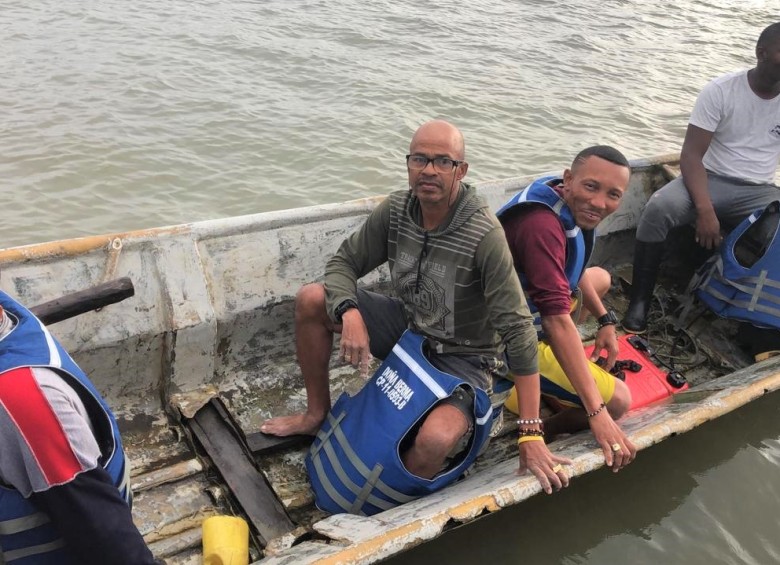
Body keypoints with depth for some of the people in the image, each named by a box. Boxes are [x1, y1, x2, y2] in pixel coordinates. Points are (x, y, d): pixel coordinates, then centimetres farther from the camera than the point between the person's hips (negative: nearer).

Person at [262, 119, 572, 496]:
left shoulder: (485, 235, -28)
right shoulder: (396, 210, -10)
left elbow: (518, 331, -27)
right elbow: (343, 262, 0)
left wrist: (531, 435, -27)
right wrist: (350, 314, -25)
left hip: (463, 357, -5)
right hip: (408, 327, 6)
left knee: (434, 440, -35)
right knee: (311, 300, -5)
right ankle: (317, 414, 15)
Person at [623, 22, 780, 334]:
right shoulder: (721, 90, -8)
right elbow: (691, 154, -15)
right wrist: (705, 209, -29)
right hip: (712, 180, -2)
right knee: (659, 208, -33)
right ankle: (640, 300, -22)